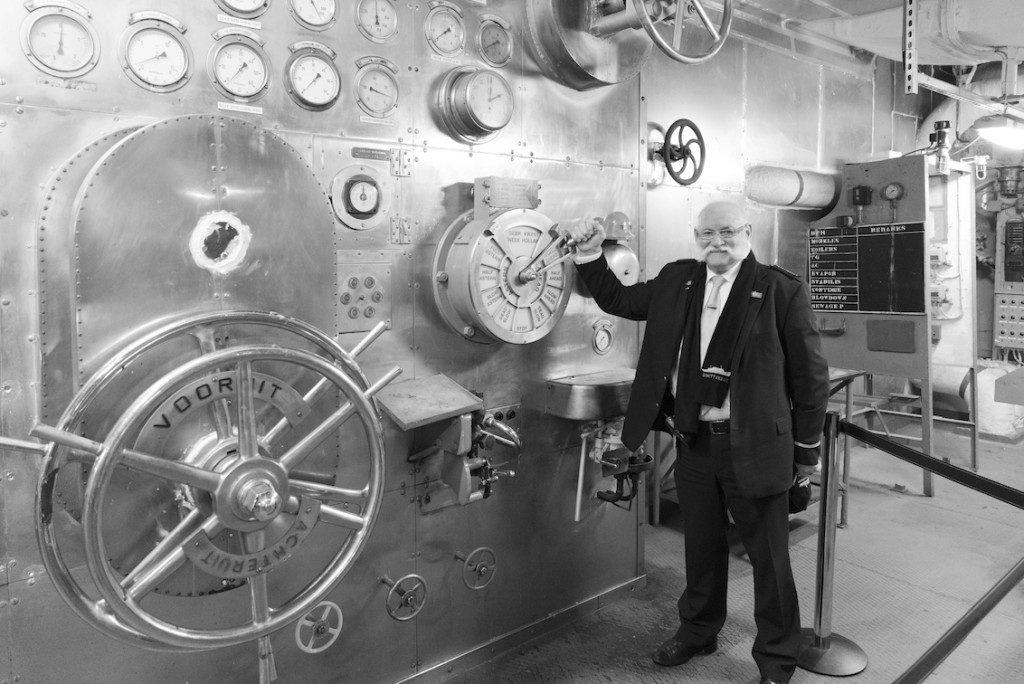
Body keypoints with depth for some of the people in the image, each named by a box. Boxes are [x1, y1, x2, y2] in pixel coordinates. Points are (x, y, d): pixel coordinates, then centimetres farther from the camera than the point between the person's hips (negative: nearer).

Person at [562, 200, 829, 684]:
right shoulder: (676, 281, 5)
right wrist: (589, 254, 4)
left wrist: (806, 449, -2)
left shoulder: (782, 291, -9)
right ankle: (698, 630, 42)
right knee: (701, 546, 21)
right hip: (692, 441, 4)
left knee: (769, 558, 9)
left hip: (753, 446, -4)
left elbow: (810, 375, -5)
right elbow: (619, 300, 17)